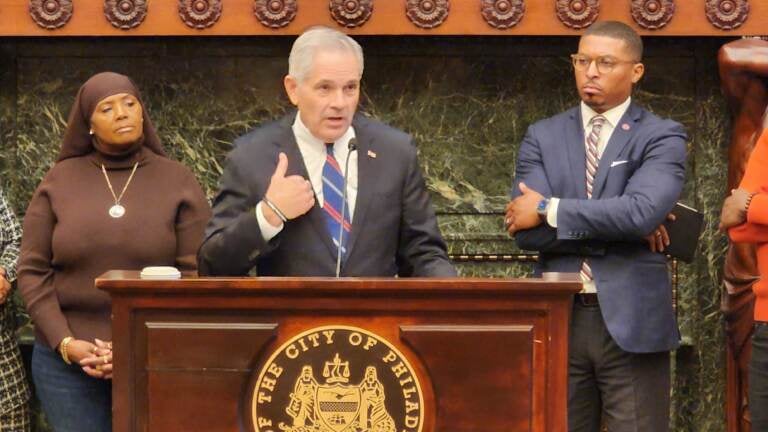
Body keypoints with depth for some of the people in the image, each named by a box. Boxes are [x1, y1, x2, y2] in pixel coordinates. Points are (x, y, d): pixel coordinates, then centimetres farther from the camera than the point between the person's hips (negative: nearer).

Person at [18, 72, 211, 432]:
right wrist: (64, 342, -8)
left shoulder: (178, 182, 3)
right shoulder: (59, 181, 6)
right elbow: (32, 271, 4)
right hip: (66, 361, 1)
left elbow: (196, 274, -2)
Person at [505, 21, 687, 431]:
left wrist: (549, 209, -11)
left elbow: (642, 210, -17)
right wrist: (618, 229, -10)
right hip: (558, 318, 3)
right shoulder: (543, 136, 10)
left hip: (631, 320, -3)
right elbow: (525, 230, -3)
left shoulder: (661, 136, 2)